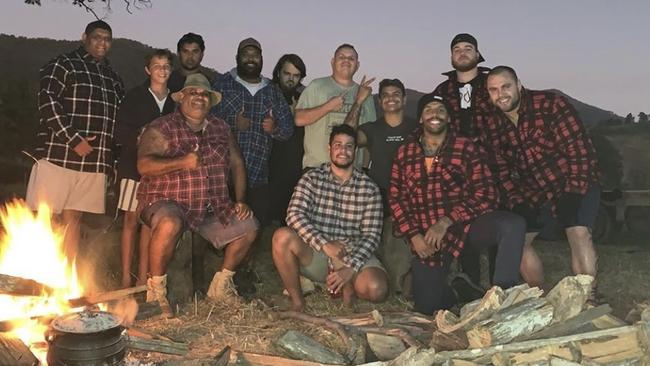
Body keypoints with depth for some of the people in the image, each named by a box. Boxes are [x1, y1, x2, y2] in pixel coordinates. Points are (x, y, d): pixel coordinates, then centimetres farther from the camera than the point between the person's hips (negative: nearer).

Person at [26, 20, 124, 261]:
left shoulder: (112, 78, 19)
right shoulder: (63, 65, 0)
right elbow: (48, 101, -11)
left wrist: (114, 157, 13)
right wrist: (74, 139, -17)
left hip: (94, 161, 5)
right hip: (58, 155, -5)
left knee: (73, 217, 10)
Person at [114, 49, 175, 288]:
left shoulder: (174, 102, 9)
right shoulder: (135, 97, 2)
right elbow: (120, 134, -3)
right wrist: (140, 135, -17)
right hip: (135, 166, -2)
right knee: (131, 220, 0)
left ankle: (143, 278, 13)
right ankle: (126, 278, 7)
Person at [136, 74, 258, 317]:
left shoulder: (221, 128, 13)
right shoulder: (162, 128, -4)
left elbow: (237, 164, 14)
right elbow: (144, 166, -16)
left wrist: (241, 201, 3)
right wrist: (182, 162, -27)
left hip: (212, 209, 6)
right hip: (167, 202, -5)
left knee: (248, 226, -5)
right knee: (169, 224, -37)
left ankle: (220, 285, 13)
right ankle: (156, 290, -14)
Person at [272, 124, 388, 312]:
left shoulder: (369, 189, 0)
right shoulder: (312, 178, 0)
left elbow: (371, 235, -6)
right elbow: (294, 214, -14)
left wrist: (351, 268, -21)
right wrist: (324, 244, -27)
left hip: (353, 255, 0)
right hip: (314, 254, 0)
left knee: (376, 289, -29)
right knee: (282, 237, -29)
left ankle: (349, 285, 8)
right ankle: (297, 301, -10)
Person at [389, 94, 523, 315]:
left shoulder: (467, 149, 0)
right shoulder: (404, 153, 7)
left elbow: (485, 194, -8)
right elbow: (396, 198, 6)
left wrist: (446, 222, -18)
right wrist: (413, 235, -7)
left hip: (463, 224, -1)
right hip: (425, 236, 2)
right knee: (426, 307, -2)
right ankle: (458, 289, 31)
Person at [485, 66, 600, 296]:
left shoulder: (550, 104, -17)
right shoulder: (495, 124, 0)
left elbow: (577, 147, -20)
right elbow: (503, 169, 6)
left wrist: (574, 190, -22)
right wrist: (516, 203, -3)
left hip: (573, 184, -6)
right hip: (535, 191, 6)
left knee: (579, 233, -26)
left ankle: (589, 299, -16)